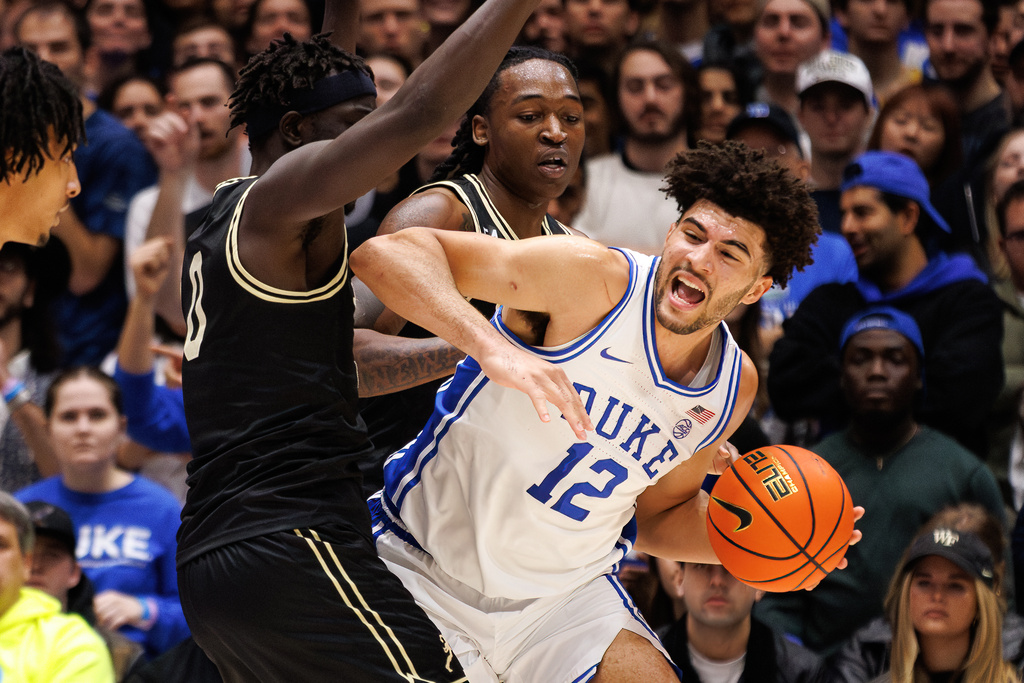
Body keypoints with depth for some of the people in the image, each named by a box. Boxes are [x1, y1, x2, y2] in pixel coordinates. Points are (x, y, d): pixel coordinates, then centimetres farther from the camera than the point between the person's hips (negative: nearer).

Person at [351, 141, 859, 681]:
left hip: (561, 596, 5)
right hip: (420, 565, -5)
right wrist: (491, 347, -44)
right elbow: (385, 254, -28)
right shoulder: (593, 280, -20)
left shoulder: (733, 385, 0)